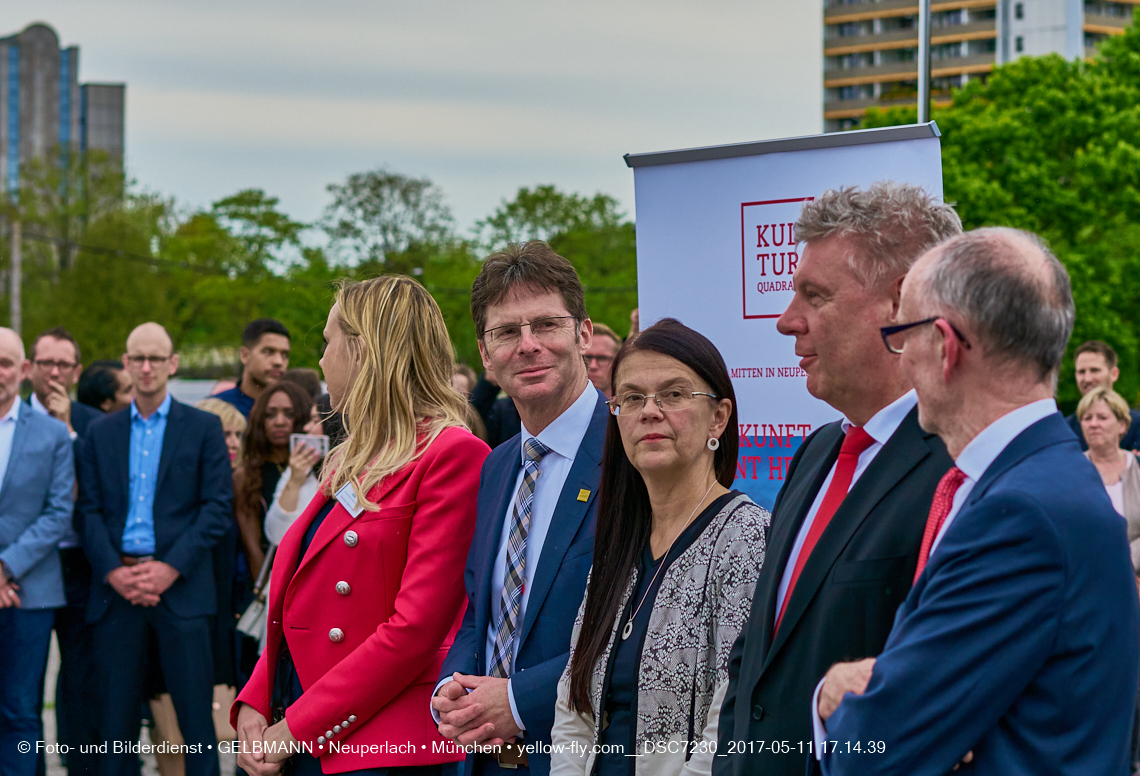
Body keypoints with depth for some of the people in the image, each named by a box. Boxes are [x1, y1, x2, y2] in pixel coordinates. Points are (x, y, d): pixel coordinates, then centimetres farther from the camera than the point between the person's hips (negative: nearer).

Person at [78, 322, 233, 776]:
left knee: (195, 712, -3)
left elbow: (218, 506, -1)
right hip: (116, 588, 2)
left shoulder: (203, 428, 6)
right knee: (116, 716, 3)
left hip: (179, 585, -2)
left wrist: (170, 568, -11)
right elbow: (89, 511, 8)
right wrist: (114, 572, -8)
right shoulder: (100, 433, 13)